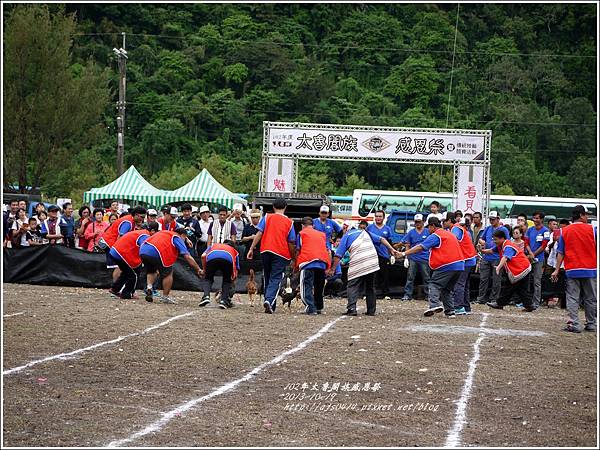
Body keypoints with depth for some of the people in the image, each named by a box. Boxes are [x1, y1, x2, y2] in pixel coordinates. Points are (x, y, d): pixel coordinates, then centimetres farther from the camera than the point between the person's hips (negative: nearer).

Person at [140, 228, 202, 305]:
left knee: (151, 271, 31)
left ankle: (149, 287, 8)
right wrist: (198, 270, 9)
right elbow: (187, 256, 5)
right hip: (156, 253, -7)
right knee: (168, 273, 12)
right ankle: (165, 297, 16)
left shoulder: (163, 232, 33)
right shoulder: (178, 239, 13)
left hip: (142, 250, 7)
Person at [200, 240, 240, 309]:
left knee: (208, 279, 25)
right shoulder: (234, 251, 41)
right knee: (227, 281, 25)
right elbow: (235, 271, 38)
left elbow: (203, 256, 23)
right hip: (227, 259, 0)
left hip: (211, 257, 0)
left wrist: (204, 270, 33)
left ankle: (206, 296, 1)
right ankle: (224, 300, 7)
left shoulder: (214, 245, 42)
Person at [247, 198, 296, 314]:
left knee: (267, 278, 14)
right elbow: (291, 243, 5)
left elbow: (259, 233, -1)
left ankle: (270, 305, 17)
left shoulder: (267, 217, 7)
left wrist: (251, 249, 0)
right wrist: (293, 258, 15)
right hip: (281, 254, -2)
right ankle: (269, 300, -27)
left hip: (266, 251, 2)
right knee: (275, 279, -4)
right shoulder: (289, 222, 6)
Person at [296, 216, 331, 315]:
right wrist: (329, 266, 18)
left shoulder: (302, 233, 14)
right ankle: (318, 308, 22)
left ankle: (311, 308, -22)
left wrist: (296, 266, 14)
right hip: (323, 262, 4)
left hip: (308, 262, -4)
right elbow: (328, 250, 17)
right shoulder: (322, 234, 24)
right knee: (319, 286, 18)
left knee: (307, 286, -7)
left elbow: (298, 250, 8)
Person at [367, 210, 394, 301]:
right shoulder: (369, 228, 7)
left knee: (385, 276, 2)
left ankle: (386, 294, 7)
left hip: (384, 255, 1)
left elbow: (390, 243, 14)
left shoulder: (387, 229, 11)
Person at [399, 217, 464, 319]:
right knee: (447, 289, 16)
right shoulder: (449, 234, 23)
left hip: (447, 266, -8)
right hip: (459, 266, 8)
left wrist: (404, 253, -9)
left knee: (434, 284, -4)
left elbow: (420, 247, -10)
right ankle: (450, 311, 10)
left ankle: (434, 304, -24)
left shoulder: (436, 235, -4)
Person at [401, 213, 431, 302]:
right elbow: (407, 245, 10)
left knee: (426, 278, 4)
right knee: (410, 277, 1)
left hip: (425, 259, -1)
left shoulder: (427, 232, 5)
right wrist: (406, 258, 4)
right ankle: (407, 294, 4)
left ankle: (428, 295, 10)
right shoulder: (411, 232, 9)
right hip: (413, 258, 1)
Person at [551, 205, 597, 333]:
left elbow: (560, 252, 1)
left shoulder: (564, 231, 2)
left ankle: (574, 324, -8)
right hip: (590, 270, 0)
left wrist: (557, 270, 2)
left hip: (572, 271, 1)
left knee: (572, 298, 1)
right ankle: (591, 324, 15)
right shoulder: (592, 230, -3)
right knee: (590, 299, 10)